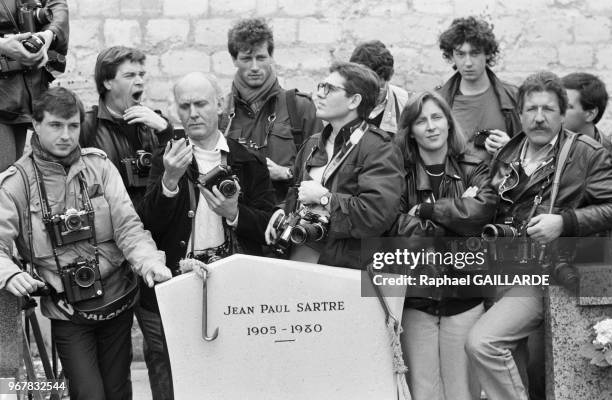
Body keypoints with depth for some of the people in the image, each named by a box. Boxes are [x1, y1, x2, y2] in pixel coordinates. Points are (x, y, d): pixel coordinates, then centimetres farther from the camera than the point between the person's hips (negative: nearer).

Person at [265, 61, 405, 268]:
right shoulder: (313, 144, 20)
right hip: (299, 254, 6)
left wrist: (323, 197, -10)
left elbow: (378, 215, -20)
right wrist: (284, 212, 10)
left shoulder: (379, 149, -6)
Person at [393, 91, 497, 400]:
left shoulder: (474, 171, 3)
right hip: (415, 300, 0)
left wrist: (424, 209, -10)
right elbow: (392, 228, -11)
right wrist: (456, 213, -11)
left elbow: (482, 211, -16)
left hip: (464, 298, 0)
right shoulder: (400, 174, 2)